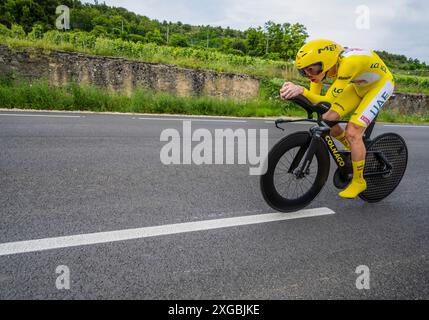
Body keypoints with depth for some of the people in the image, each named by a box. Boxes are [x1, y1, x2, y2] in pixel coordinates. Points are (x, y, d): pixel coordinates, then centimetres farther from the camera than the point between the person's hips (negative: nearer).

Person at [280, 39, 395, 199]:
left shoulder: (348, 62, -40)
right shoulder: (321, 64, -19)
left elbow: (328, 101, -44)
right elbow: (314, 98, -12)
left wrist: (301, 90, -59)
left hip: (380, 84, -7)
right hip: (358, 86, 7)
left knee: (352, 132, -19)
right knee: (328, 119, -11)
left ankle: (358, 181, 1)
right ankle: (355, 150, 18)